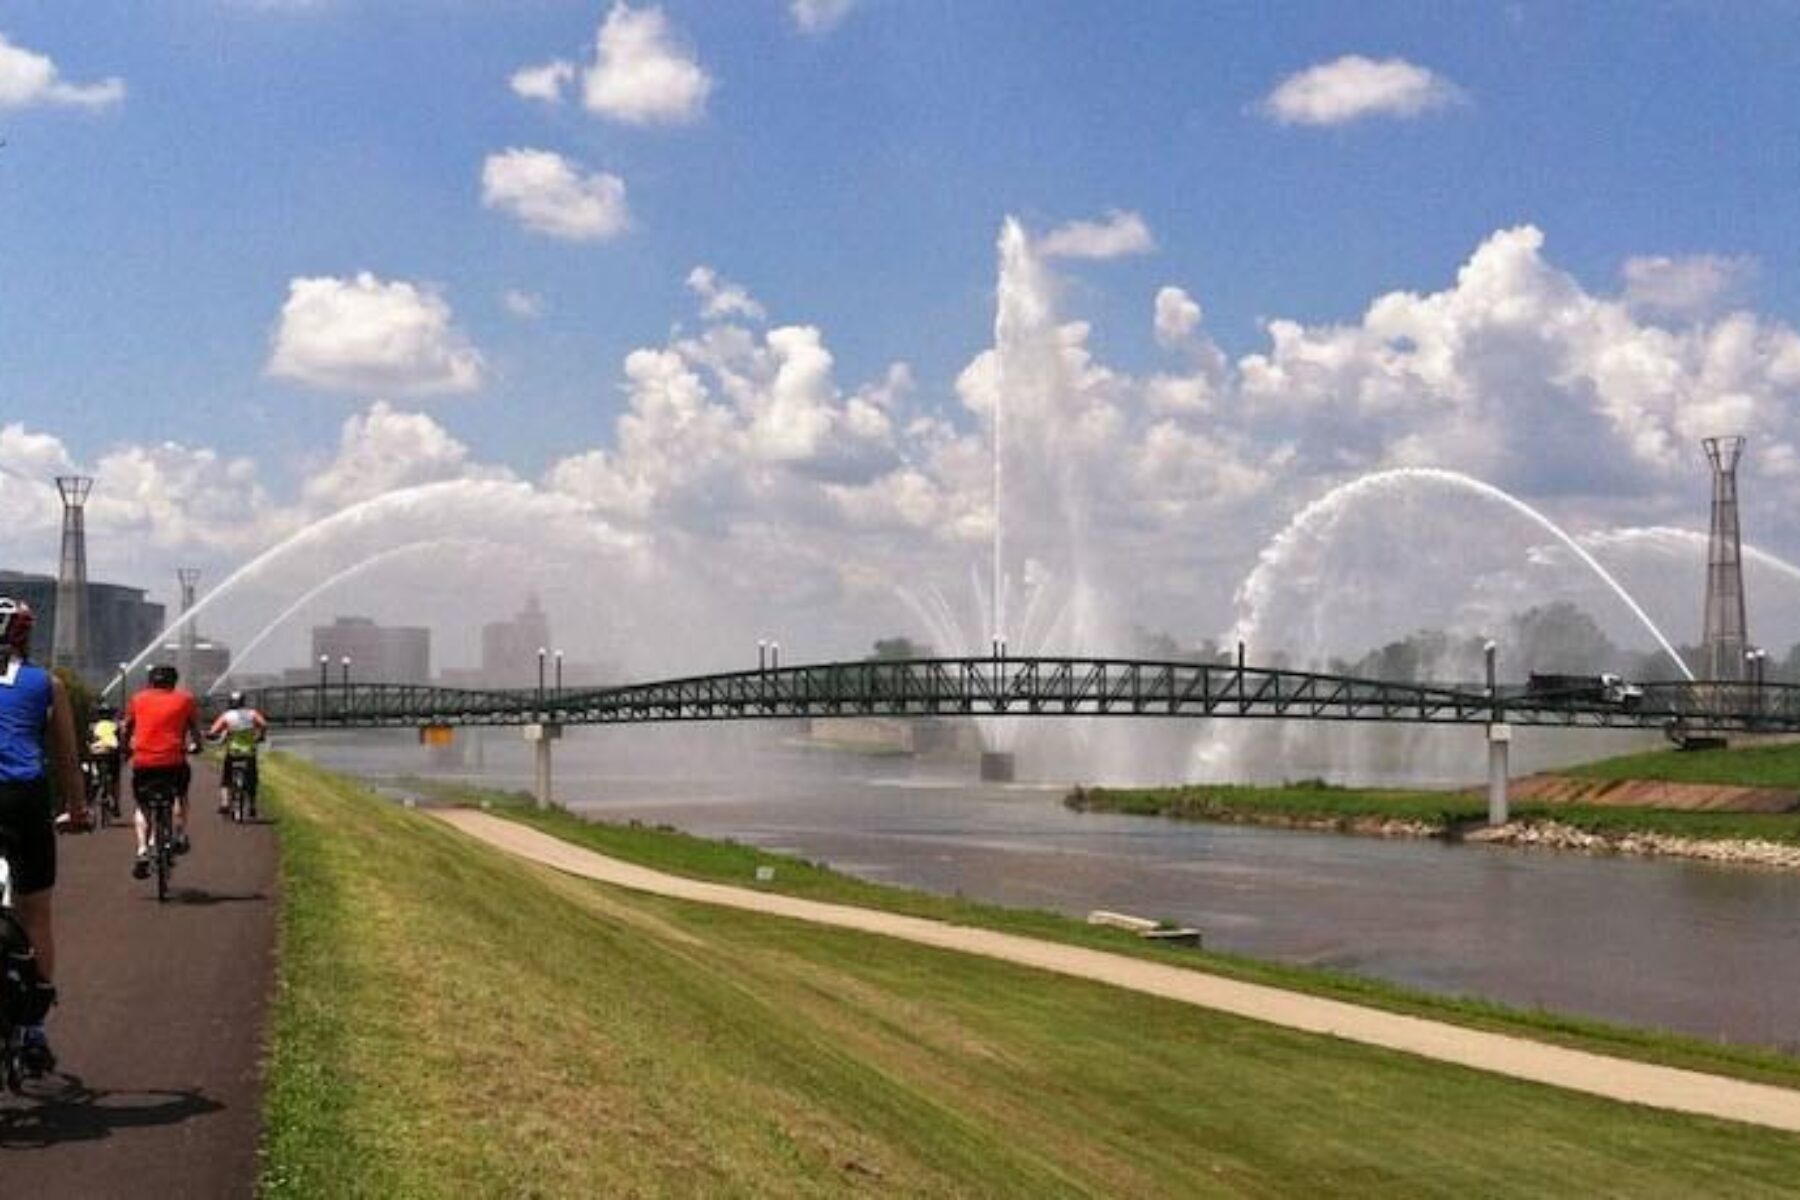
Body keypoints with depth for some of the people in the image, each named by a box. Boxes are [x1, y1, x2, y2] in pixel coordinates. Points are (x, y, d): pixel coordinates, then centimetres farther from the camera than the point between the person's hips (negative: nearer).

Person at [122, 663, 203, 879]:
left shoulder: (138, 699, 13)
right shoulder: (185, 699, 10)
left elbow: (126, 729, 19)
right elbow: (195, 729, 14)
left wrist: (125, 747, 37)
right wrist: (195, 745, 34)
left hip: (143, 762, 1)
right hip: (173, 761, -1)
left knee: (142, 806, 18)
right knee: (180, 795, 30)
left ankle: (142, 851, -1)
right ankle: (180, 837, 16)